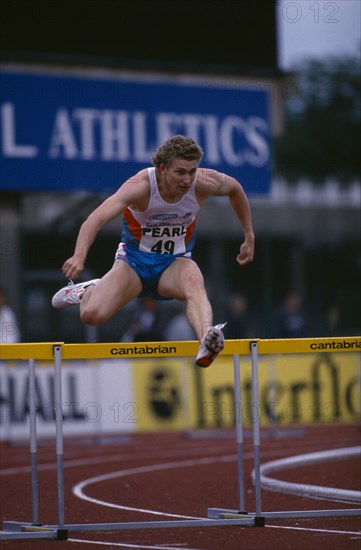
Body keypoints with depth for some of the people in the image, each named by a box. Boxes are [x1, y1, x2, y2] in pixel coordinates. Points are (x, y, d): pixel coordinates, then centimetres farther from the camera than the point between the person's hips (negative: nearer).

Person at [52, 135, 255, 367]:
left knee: (195, 284, -36)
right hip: (135, 260, -1)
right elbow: (97, 219, -40)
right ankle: (88, 291, 21)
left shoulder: (203, 183, -17)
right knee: (92, 315, -17)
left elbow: (235, 188, 8)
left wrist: (249, 237, 11)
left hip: (175, 262, 1)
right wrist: (79, 257, -57)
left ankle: (207, 342, -64)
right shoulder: (141, 186, -28)